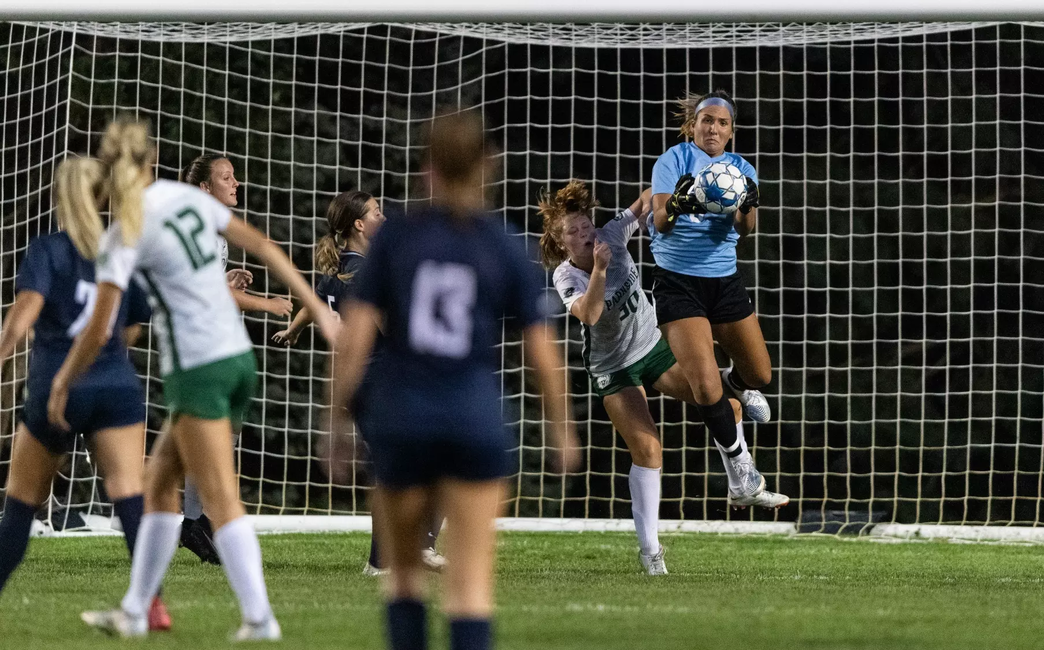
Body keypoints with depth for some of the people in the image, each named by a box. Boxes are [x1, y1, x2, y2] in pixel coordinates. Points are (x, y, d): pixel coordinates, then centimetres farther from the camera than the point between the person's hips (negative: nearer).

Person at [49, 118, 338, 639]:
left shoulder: (123, 236, -11)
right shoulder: (187, 196, 7)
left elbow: (98, 329, -13)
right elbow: (261, 246, 11)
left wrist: (62, 385, 1)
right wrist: (315, 307, 18)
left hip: (197, 371, -7)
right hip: (238, 356, 7)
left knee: (222, 500, -6)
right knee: (159, 480, 15)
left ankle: (259, 617, -13)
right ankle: (133, 612, 19)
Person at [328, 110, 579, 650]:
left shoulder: (395, 237, 2)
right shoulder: (505, 250, 2)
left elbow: (354, 338, -3)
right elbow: (543, 353, 3)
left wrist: (338, 423, 5)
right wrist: (562, 431, 16)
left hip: (401, 417, 1)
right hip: (475, 418, -1)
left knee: (404, 571, 17)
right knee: (470, 581, -1)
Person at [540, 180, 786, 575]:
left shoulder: (611, 236, -13)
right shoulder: (567, 277, -24)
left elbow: (647, 201, -1)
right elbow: (588, 314, -43)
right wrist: (599, 270, -53)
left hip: (653, 346, 5)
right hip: (613, 368, -5)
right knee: (647, 449, -16)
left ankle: (742, 486, 26)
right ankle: (649, 548, -7)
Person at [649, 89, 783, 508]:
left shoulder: (742, 171, 5)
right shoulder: (673, 161, -7)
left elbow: (745, 229, -11)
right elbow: (660, 222, -17)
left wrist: (745, 210, -34)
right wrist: (676, 206, -39)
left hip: (724, 280, 5)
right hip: (678, 282, -5)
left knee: (760, 375, 14)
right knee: (705, 387, -15)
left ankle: (737, 384, 52)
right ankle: (742, 471, 2)